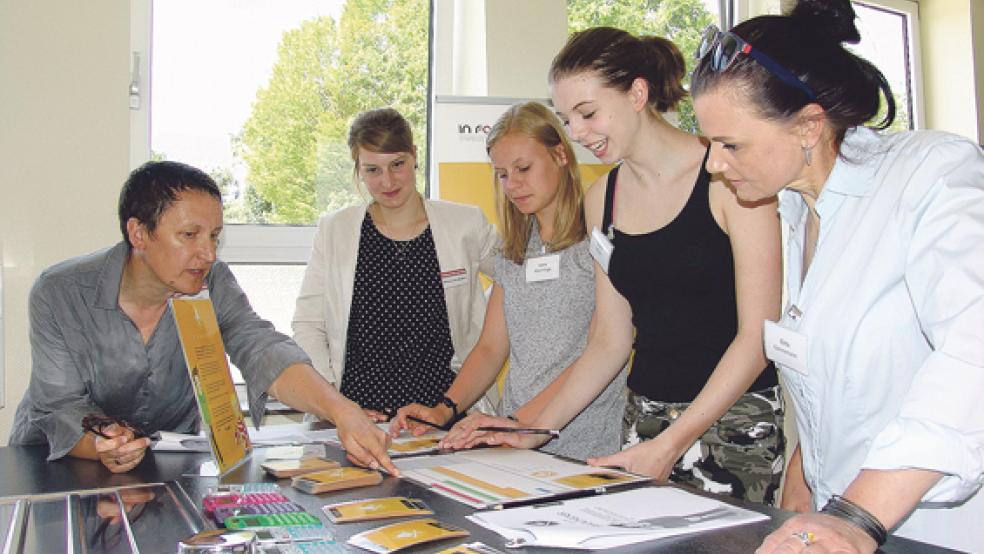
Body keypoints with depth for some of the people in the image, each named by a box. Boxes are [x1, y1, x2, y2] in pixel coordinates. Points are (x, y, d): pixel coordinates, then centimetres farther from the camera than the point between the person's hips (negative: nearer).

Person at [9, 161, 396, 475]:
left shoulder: (212, 284, -12)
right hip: (56, 461, 1)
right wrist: (101, 447, -41)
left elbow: (262, 351, -27)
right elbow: (61, 408, -18)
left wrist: (341, 411, -43)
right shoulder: (60, 294, -18)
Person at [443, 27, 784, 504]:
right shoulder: (602, 199, 8)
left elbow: (757, 332, -12)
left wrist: (670, 444, -17)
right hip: (644, 420, 5)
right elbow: (610, 340, 11)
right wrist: (537, 428, 4)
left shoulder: (728, 175, -9)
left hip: (737, 420, -4)